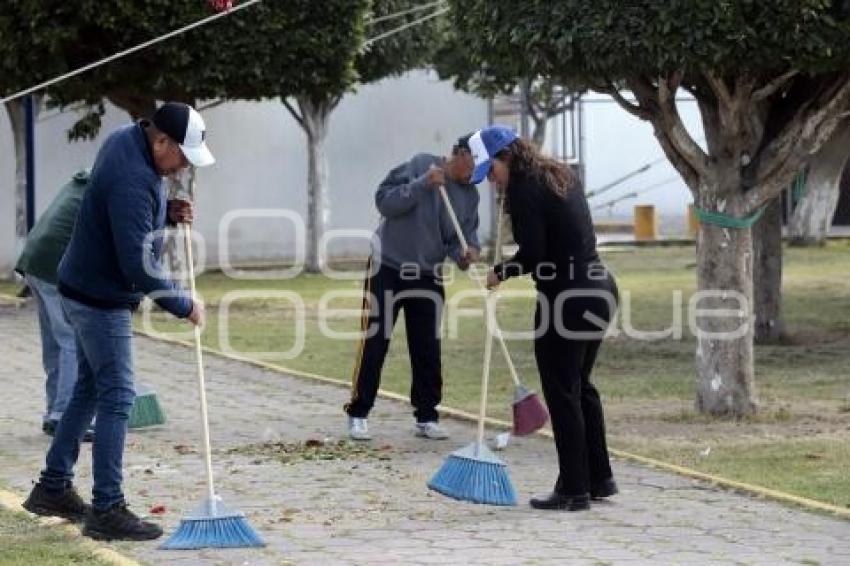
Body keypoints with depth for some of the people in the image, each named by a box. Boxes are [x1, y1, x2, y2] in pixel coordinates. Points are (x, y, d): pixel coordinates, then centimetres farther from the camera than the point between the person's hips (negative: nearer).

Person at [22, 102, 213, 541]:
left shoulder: (127, 139, 0)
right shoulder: (132, 182, -30)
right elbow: (139, 265, -31)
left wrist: (166, 210, 2)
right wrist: (184, 306, -19)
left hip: (87, 291, 10)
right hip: (103, 302, -10)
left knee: (89, 388, 18)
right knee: (116, 399, -7)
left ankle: (53, 488, 26)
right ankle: (107, 511, -6)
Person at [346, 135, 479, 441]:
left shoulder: (470, 195, 1)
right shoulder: (420, 165, -14)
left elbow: (464, 237, 0)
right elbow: (384, 201, -19)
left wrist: (466, 252, -23)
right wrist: (422, 184, -30)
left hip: (428, 276, 5)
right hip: (388, 267, -5)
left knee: (428, 348, 4)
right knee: (374, 344, -3)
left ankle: (426, 416, 14)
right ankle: (358, 414, 4)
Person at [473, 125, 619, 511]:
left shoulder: (525, 190, -13)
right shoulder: (561, 176, 14)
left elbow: (533, 253, -18)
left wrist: (501, 272, 0)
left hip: (566, 298, -9)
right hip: (599, 288, 9)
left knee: (562, 392, 1)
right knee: (580, 385, 19)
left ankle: (573, 490, 5)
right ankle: (599, 479, 24)